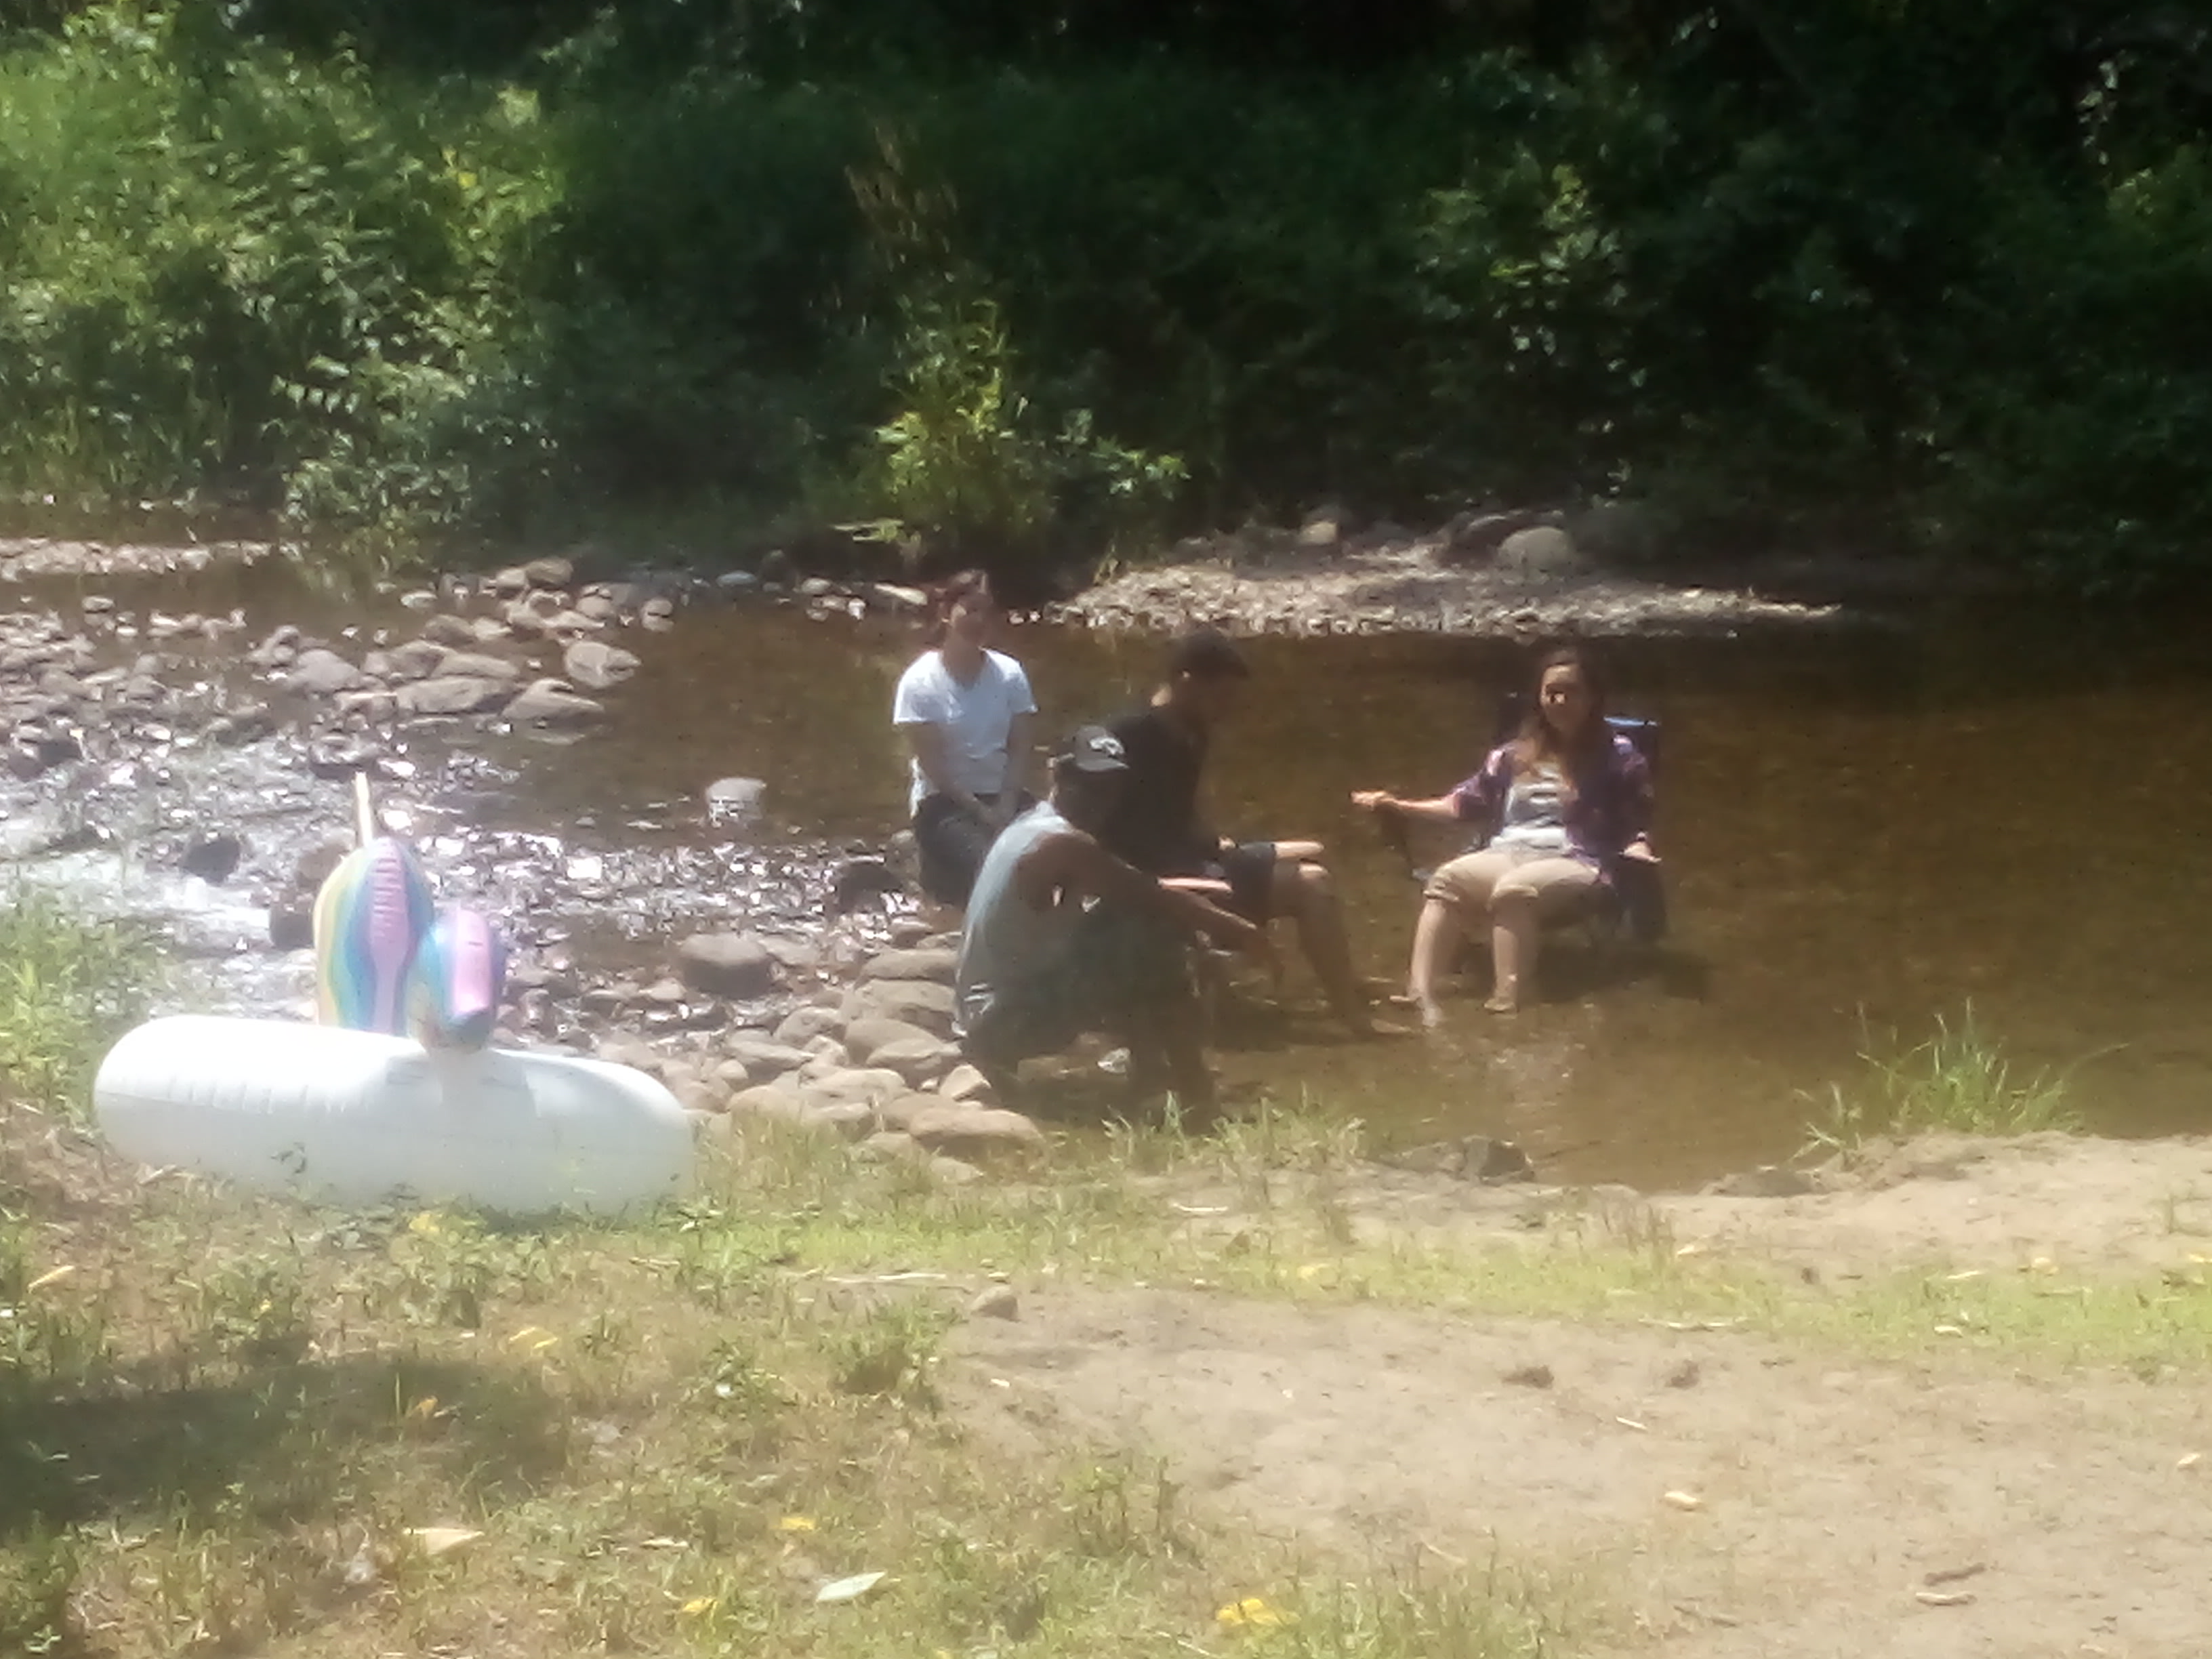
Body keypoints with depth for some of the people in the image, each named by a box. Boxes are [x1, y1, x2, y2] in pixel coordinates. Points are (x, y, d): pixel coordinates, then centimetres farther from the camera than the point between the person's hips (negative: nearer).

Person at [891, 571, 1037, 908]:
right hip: (944, 802, -4)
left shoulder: (1010, 674, 0)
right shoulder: (921, 681, -9)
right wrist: (982, 813, -17)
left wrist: (1006, 807, -16)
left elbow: (1019, 749, -1)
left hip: (1001, 795, 4)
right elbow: (932, 764, -12)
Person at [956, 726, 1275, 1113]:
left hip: (988, 1019, 10)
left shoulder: (1034, 829, 13)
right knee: (1153, 936, -17)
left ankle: (1150, 1073, 14)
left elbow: (1142, 893, 20)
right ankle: (1195, 1094, -11)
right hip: (1004, 1022, -10)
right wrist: (1244, 933, -8)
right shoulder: (1062, 844, -18)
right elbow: (1158, 900, -17)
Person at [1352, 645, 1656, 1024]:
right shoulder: (1514, 756, 22)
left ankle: (1505, 1004, -52)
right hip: (1508, 854, 4)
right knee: (1447, 879, -30)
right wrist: (1399, 806, 17)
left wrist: (1638, 848, -17)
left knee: (1514, 889, -40)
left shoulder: (1617, 756, 9)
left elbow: (1638, 823, 6)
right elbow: (1464, 804, 25)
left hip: (1575, 863, -4)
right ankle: (1420, 994, -44)